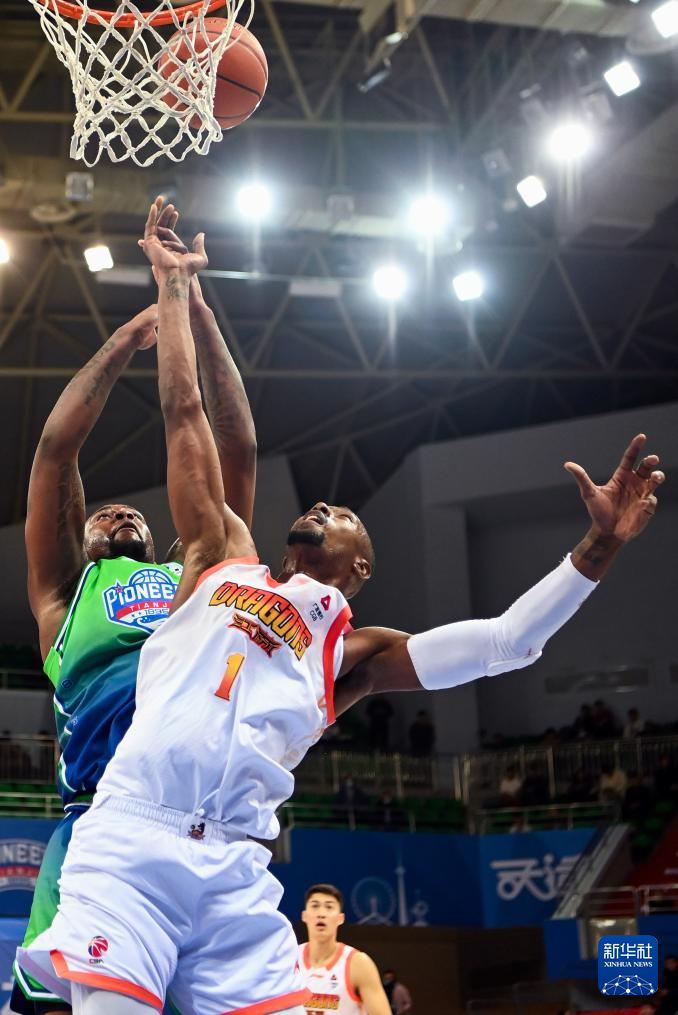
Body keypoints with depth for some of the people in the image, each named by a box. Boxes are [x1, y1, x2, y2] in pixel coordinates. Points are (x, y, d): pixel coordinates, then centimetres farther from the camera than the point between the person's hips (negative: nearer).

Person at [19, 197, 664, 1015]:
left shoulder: (351, 653, 24)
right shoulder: (223, 559, 23)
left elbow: (505, 641, 15)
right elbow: (183, 412, 23)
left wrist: (599, 548, 6)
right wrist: (174, 286, 24)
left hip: (234, 872, 2)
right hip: (130, 839, -2)